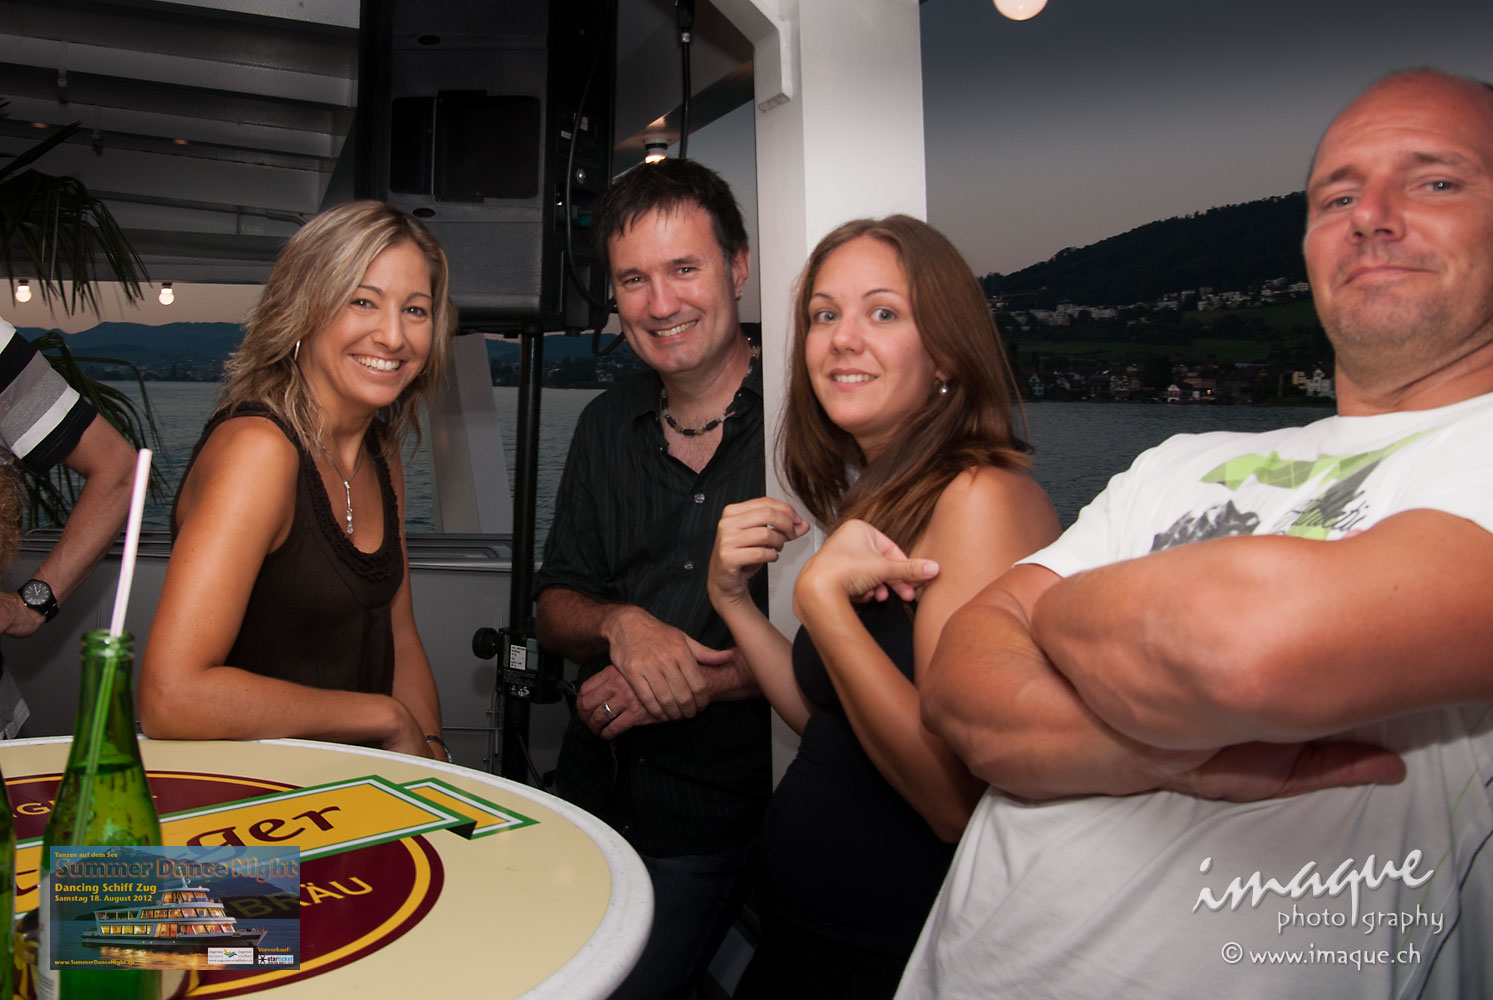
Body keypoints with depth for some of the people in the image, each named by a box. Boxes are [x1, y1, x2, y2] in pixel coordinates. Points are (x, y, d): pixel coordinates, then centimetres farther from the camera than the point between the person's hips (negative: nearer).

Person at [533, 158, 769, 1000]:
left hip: (720, 826, -5)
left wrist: (702, 683, -18)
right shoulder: (608, 427, 6)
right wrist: (622, 625, -13)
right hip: (591, 797, 5)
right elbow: (556, 607, 8)